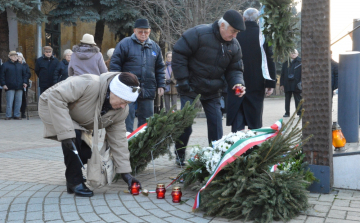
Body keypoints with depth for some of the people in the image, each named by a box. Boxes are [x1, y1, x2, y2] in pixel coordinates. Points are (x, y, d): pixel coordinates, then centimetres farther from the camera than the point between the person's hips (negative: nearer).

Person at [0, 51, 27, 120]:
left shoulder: (20, 65, 16)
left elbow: (24, 74, 21)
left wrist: (25, 82, 7)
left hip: (19, 87, 4)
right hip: (10, 87, -4)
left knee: (18, 101, 4)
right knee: (9, 102, -5)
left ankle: (17, 115, 13)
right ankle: (8, 116, 2)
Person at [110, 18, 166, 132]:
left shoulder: (154, 47, 12)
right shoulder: (125, 44, -1)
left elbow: (160, 68, 19)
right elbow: (114, 64, -2)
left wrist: (161, 85, 11)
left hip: (148, 90, 4)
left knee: (147, 119, 9)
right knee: (127, 117, -4)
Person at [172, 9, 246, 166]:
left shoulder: (234, 45, 0)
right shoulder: (199, 34, -19)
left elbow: (234, 69, 8)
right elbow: (179, 53, -17)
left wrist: (237, 83, -14)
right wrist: (183, 80, -18)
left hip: (213, 91, 5)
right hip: (191, 88, -5)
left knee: (216, 123, 2)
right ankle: (179, 156, 15)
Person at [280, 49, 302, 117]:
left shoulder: (300, 62, 3)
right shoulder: (285, 64, 13)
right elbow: (282, 75, 12)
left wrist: (301, 82, -10)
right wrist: (281, 84, 5)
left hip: (296, 85, -3)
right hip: (287, 85, 3)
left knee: (298, 99, 1)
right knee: (287, 99, 7)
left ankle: (299, 112, 7)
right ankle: (287, 112, 14)